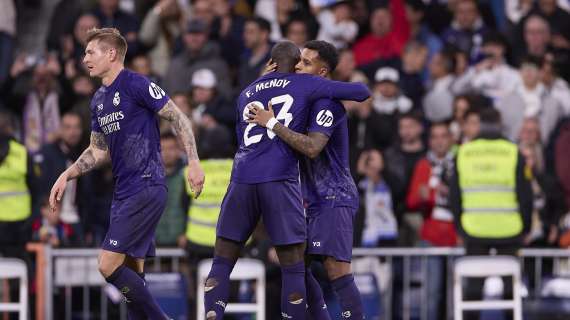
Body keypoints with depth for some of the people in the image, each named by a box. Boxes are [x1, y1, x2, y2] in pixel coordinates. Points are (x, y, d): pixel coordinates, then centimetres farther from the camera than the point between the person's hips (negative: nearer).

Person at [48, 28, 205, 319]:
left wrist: (193, 162, -17)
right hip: (123, 193, 9)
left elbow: (179, 119, -10)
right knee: (130, 273, 8)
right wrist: (66, 176, 12)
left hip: (147, 188, -9)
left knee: (109, 265, -16)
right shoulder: (99, 100, 16)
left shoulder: (135, 84, -10)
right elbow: (98, 151, 23)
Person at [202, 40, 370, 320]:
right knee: (293, 268, 2)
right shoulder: (304, 85, 10)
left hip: (242, 177, 4)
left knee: (222, 262, 11)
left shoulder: (246, 94, 24)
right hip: (279, 179, -4)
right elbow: (362, 92, 10)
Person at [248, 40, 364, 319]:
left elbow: (312, 148, -28)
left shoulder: (327, 102, -16)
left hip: (335, 198, -10)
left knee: (337, 270, -18)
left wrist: (272, 124, -27)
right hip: (315, 199, 10)